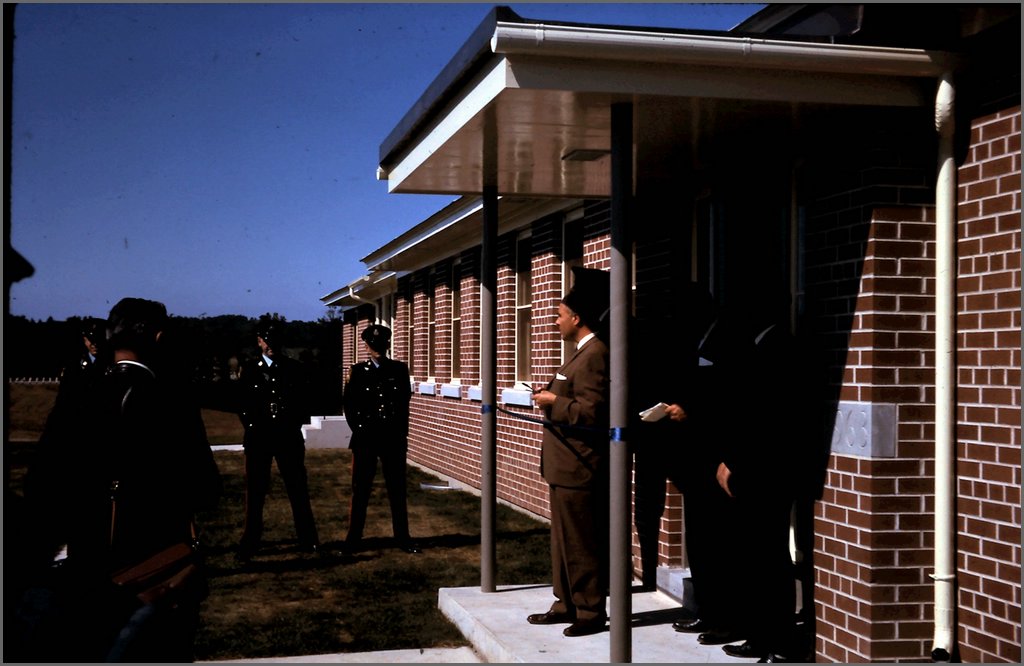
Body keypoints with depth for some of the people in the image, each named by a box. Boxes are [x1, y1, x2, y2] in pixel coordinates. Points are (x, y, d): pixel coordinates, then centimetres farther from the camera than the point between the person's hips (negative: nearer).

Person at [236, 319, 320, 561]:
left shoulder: (294, 368, 6)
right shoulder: (249, 370, 6)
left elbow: (304, 401, 6)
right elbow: (243, 404, 7)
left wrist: (294, 424, -4)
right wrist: (252, 428, -2)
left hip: (288, 437, 0)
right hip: (259, 438, 0)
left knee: (298, 489, 3)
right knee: (255, 492, 4)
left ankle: (307, 539, 13)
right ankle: (250, 543, 13)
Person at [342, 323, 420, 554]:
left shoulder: (400, 369, 5)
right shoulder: (358, 371, 3)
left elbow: (404, 402, 7)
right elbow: (349, 405, 5)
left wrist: (401, 432, 2)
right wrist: (359, 429, -2)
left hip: (394, 438, 1)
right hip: (365, 439, -1)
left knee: (397, 490, 6)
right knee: (360, 490, 5)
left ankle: (402, 537, 13)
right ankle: (353, 538, 13)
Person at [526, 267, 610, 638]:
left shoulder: (595, 355, -19)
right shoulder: (583, 353, 15)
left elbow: (591, 413, -27)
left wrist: (554, 403, -17)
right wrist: (554, 397, 9)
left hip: (579, 469, -11)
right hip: (566, 466, 11)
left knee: (582, 544, -1)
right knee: (564, 539, 17)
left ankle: (591, 613, 10)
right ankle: (567, 604, 27)